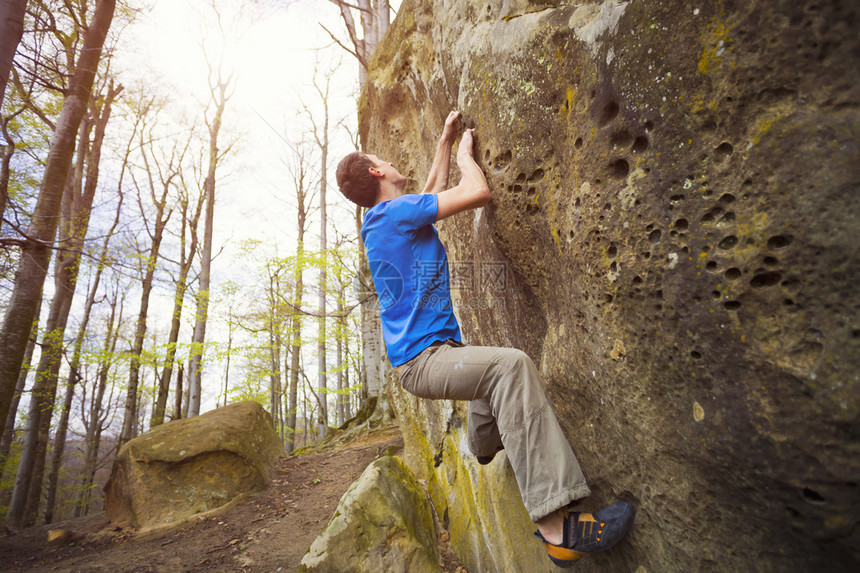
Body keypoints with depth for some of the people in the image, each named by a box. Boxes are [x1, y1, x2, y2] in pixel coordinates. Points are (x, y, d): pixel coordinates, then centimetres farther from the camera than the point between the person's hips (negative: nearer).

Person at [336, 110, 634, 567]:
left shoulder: (386, 221, 14)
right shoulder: (393, 211, -15)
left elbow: (434, 192, 28)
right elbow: (478, 192, -17)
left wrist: (446, 140, 28)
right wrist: (464, 153, 1)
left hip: (436, 348, 10)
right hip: (421, 359, -10)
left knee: (496, 368, 35)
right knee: (510, 365, -33)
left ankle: (484, 444, 60)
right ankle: (555, 525, -37)